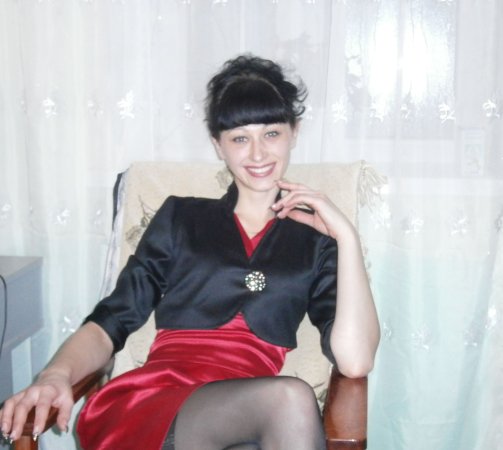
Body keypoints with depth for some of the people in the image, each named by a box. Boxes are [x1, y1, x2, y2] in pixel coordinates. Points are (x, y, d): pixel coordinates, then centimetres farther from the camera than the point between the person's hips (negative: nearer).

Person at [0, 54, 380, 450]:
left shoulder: (314, 240, 14)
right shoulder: (179, 217, 18)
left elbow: (355, 361, -1)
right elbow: (110, 323, 10)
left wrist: (346, 236, 1)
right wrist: (56, 375, -10)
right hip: (149, 408, 0)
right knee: (289, 399, -31)